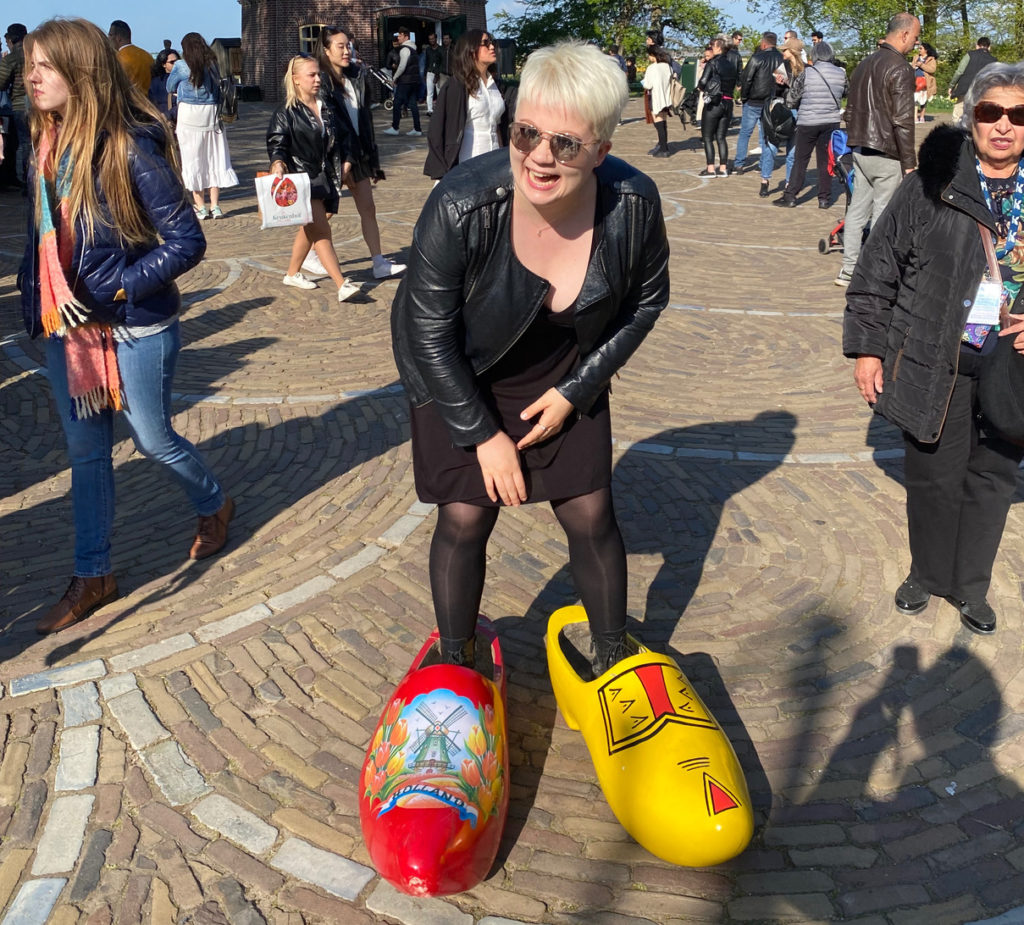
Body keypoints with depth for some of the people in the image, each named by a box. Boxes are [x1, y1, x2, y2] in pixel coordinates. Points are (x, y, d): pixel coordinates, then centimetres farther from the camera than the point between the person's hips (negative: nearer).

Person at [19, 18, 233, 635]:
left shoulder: (130, 147, -17)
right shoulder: (46, 146, 3)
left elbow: (187, 241, -18)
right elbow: (42, 238, 11)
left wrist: (115, 292, -20)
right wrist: (37, 305, 1)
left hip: (135, 329, -6)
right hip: (65, 330, 6)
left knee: (153, 440, 8)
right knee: (86, 451, 12)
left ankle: (214, 506, 39)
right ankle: (93, 577, 25)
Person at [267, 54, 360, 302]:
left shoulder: (326, 109, 12)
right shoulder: (285, 113, -7)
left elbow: (335, 141, 24)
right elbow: (276, 143, -13)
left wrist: (344, 161, 16)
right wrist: (278, 163, -30)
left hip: (326, 177, 7)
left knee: (310, 229, 15)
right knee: (321, 230, -14)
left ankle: (292, 273, 32)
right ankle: (342, 285, -20)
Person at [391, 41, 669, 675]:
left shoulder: (634, 203, -25)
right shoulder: (461, 206, -32)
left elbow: (646, 301, -5)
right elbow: (430, 332, -19)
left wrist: (575, 390, -7)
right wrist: (484, 435, -14)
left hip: (566, 378, 2)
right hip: (460, 379, -2)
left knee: (591, 516, 4)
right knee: (464, 519, 0)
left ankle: (615, 656, 28)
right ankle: (454, 666, 25)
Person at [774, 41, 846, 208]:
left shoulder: (807, 73, -8)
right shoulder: (841, 73, 1)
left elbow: (794, 91, 3)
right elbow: (845, 93, 14)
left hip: (808, 122, -2)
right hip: (831, 122, 2)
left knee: (800, 160, 5)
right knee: (825, 161, 8)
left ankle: (790, 196, 4)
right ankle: (824, 198, 10)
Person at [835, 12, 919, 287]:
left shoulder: (864, 65, 12)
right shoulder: (900, 68, -13)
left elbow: (850, 110, 19)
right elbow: (902, 120, -17)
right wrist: (909, 163, -13)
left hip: (860, 150, 8)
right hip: (887, 155, -8)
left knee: (857, 210, 11)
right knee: (882, 216, -1)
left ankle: (848, 270, 14)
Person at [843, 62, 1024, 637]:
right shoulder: (932, 186, -5)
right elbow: (877, 270, -3)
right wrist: (867, 346, -6)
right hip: (936, 365, -2)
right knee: (935, 476, 11)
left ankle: (972, 585, 34)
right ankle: (928, 575, 35)